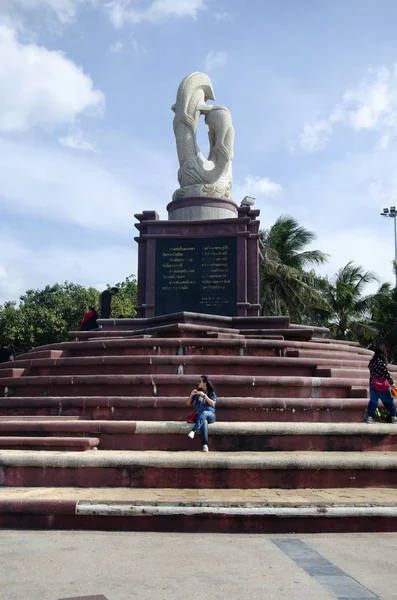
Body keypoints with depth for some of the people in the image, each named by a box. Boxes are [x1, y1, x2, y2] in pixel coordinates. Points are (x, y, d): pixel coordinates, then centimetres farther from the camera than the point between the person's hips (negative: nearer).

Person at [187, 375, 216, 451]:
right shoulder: (197, 392, 14)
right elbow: (188, 403, 13)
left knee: (203, 413, -39)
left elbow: (213, 404, -9)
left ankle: (193, 431, -55)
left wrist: (204, 395, -16)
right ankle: (205, 445, -46)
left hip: (210, 415, -1)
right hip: (199, 415, 1)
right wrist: (191, 395, -5)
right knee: (204, 421, -36)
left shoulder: (211, 393, 7)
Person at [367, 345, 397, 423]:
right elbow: (386, 374, -14)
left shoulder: (372, 362, 5)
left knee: (373, 401, 10)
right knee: (389, 401, 7)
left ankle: (370, 417, 3)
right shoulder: (381, 362, -16)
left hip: (373, 385, 6)